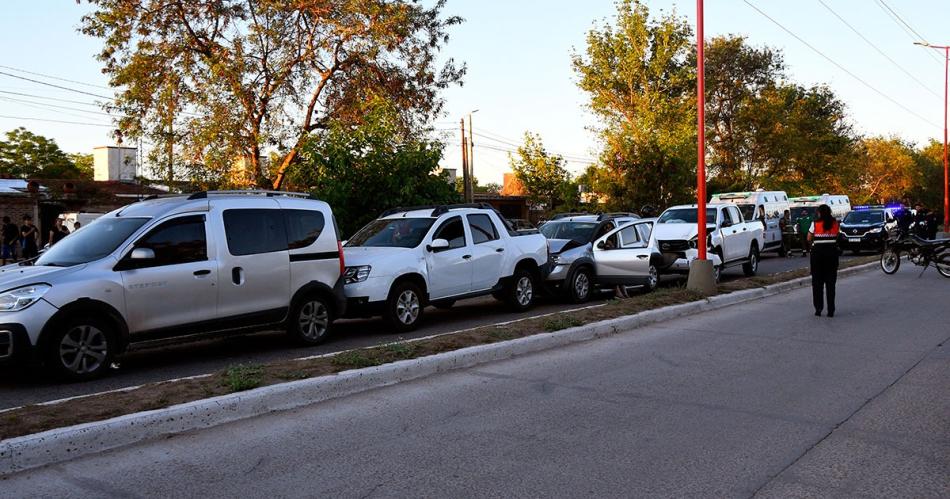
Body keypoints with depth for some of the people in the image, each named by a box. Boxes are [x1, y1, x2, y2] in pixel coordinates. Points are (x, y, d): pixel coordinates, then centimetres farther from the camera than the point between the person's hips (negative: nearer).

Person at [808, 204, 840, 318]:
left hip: (818, 252, -2)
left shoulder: (815, 224, -6)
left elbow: (809, 238, 0)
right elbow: (836, 237, 8)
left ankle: (818, 308, 7)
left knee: (817, 282, 7)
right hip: (832, 252, 2)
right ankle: (831, 310, 5)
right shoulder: (835, 223, 2)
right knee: (830, 282, 7)